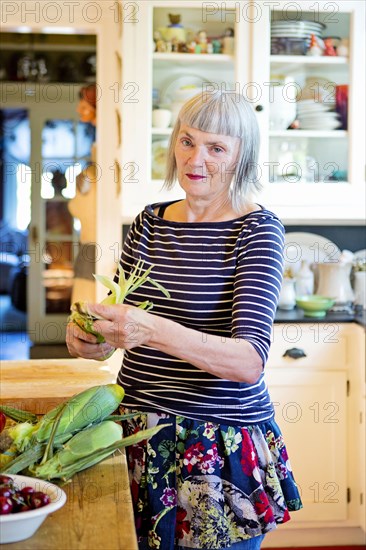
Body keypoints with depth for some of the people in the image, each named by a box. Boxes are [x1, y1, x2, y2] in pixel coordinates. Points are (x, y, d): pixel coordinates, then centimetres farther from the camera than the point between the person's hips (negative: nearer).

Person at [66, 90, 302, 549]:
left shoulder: (257, 229, -10)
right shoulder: (150, 222, 5)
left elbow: (250, 361, -21)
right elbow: (119, 321, 13)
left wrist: (155, 331, -36)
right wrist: (89, 338, -11)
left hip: (221, 446, -4)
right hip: (139, 439, 4)